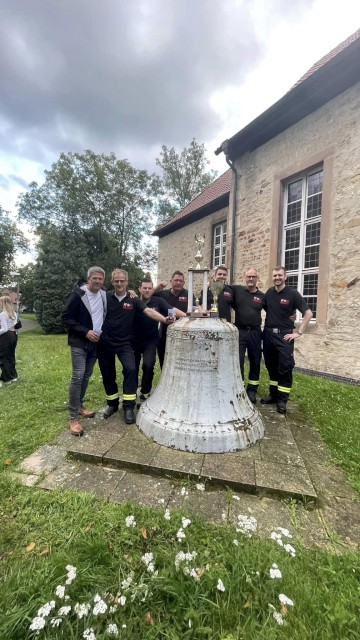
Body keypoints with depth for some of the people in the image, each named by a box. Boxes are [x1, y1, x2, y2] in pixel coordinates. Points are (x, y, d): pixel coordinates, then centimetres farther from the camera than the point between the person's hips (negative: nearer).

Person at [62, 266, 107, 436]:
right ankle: (73, 418, -1)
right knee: (77, 377, -10)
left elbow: (105, 315, 21)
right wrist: (85, 332, -19)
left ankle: (79, 406, 30)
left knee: (86, 376, 13)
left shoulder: (104, 295, 6)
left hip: (95, 343, 6)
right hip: (79, 342, -6)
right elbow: (66, 316, -12)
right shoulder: (78, 294, -11)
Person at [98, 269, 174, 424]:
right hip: (105, 343, 2)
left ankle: (128, 407, -4)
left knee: (130, 369, -18)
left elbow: (149, 311, -16)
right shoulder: (106, 297, -1)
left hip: (124, 343, -1)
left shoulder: (133, 300, -3)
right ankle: (112, 403, 32)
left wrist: (164, 320, -31)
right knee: (108, 374, 11)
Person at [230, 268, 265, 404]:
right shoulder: (236, 290, 0)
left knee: (255, 362, 11)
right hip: (239, 331, -2)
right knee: (237, 362, 0)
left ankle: (252, 391, 27)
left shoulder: (262, 296, 6)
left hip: (255, 332, 2)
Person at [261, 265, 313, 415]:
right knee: (271, 366, 11)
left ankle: (282, 399, 9)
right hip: (268, 334, 4)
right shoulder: (269, 292, 7)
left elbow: (308, 313, -7)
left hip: (284, 335, -4)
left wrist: (299, 332, -11)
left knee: (285, 368, -2)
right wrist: (266, 327, 8)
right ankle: (273, 394, 25)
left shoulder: (292, 293, -6)